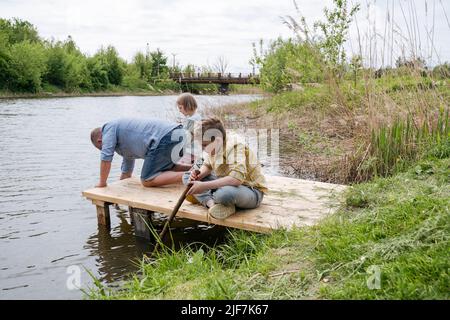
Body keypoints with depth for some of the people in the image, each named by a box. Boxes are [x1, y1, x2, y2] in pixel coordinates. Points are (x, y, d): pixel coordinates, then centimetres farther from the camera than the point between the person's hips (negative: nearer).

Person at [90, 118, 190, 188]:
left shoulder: (108, 128, 10)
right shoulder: (126, 146, 35)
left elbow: (106, 158, 4)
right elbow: (126, 172, 43)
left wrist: (102, 183, 16)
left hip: (164, 137, -10)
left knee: (147, 181, -6)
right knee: (165, 170, 31)